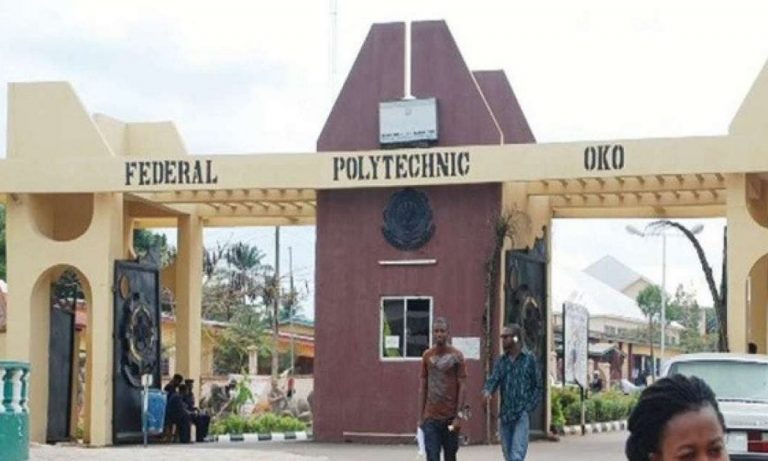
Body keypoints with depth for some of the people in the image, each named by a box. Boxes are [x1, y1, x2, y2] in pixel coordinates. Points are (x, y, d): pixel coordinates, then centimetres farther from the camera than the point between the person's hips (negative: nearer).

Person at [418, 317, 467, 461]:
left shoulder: (456, 356, -3)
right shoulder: (427, 355, 5)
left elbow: (462, 386, -4)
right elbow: (422, 387, 10)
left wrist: (458, 415, -10)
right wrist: (420, 416, 6)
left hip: (450, 417, -1)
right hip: (431, 417, 1)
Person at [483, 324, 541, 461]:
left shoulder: (529, 359, -1)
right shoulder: (501, 361, 10)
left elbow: (537, 386, 3)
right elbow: (493, 379, -2)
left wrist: (529, 407, -5)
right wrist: (487, 392, -24)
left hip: (521, 415, -5)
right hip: (505, 415, 5)